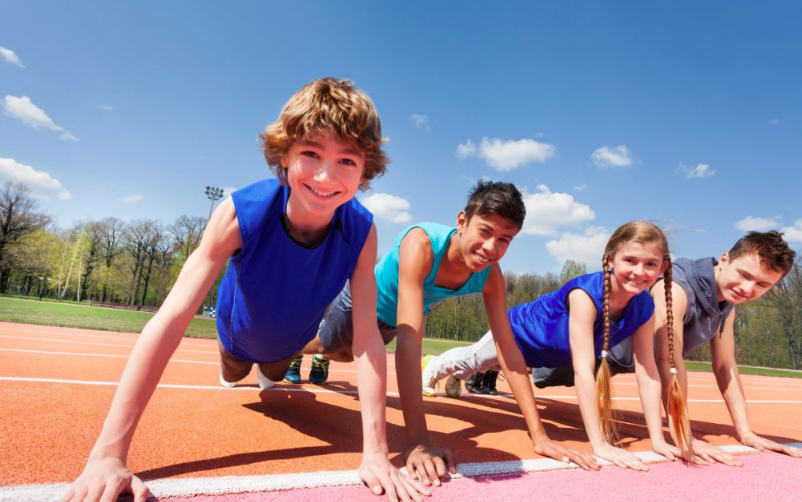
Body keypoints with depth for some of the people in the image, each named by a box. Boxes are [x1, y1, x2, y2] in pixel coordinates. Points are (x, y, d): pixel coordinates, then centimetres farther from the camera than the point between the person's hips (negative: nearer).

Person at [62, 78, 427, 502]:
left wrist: (376, 453, -39)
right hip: (239, 330, -1)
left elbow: (366, 339, -37)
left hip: (290, 340, 1)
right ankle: (236, 372, 69)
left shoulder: (360, 232, -38)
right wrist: (108, 454, -47)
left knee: (272, 380, 34)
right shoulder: (241, 214, -42)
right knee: (232, 380, 33)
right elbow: (170, 320, -44)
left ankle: (269, 374, 70)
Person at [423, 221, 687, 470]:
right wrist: (599, 444, -47)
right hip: (521, 332, -6)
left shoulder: (645, 307, -26)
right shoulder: (585, 293, -45)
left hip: (554, 353, 6)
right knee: (473, 361, 24)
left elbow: (648, 374, -22)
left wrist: (657, 440, -26)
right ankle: (435, 368, 58)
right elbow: (583, 370, -47)